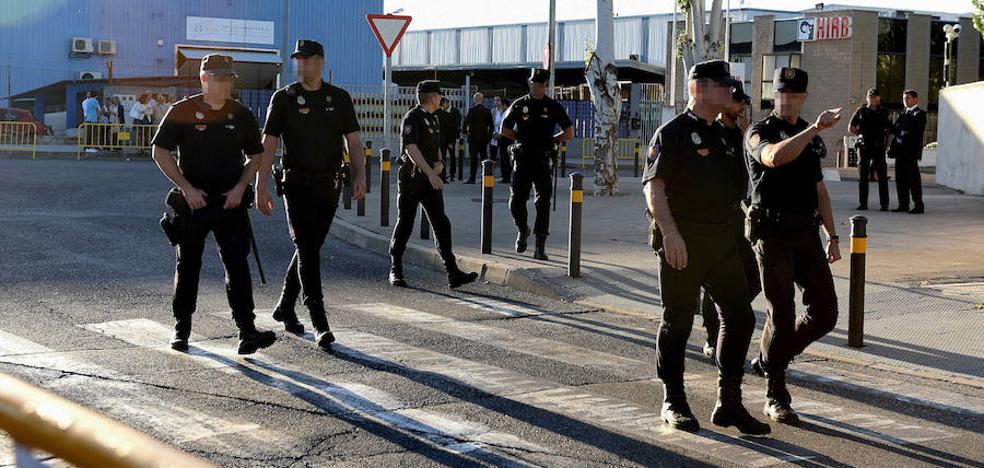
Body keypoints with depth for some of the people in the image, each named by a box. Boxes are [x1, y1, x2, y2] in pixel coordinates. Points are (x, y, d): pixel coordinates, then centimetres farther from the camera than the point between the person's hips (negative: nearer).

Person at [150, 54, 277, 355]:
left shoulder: (241, 115, 6)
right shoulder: (182, 112, -2)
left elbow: (255, 156, 14)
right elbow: (160, 152, -3)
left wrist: (240, 188, -3)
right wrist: (187, 188, -11)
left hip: (230, 203, 1)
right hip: (192, 202, -1)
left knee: (238, 265, -9)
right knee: (188, 267, 9)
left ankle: (247, 332, -13)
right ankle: (181, 330, 23)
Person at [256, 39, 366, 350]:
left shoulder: (339, 98, 8)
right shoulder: (284, 98, 1)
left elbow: (353, 142, 9)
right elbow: (268, 145, -1)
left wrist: (359, 176, -7)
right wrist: (261, 187, -7)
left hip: (329, 185, 3)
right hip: (297, 184, -3)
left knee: (310, 248, 11)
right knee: (307, 250, -10)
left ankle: (285, 307, 28)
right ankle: (320, 324, -13)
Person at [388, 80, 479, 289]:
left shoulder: (433, 118, 16)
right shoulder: (412, 118, -12)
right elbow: (411, 149, -23)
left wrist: (439, 162, 6)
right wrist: (431, 174, -30)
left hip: (430, 180, 7)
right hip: (411, 178, -7)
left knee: (441, 224, -2)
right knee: (405, 225, 3)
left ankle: (453, 274, -8)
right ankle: (395, 271, 16)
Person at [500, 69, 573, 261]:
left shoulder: (553, 107, 3)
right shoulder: (519, 105, 5)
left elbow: (569, 132, 7)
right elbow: (505, 129, 12)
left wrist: (549, 141, 5)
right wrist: (523, 139, 6)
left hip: (543, 161, -1)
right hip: (521, 160, 1)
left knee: (543, 204, -5)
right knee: (516, 201, 0)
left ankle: (540, 246, -1)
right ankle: (522, 230, 29)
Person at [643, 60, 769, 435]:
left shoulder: (724, 135, 17)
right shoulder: (673, 133, -7)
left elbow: (738, 178, 28)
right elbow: (653, 186, -16)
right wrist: (671, 233, -25)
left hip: (723, 242, 8)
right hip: (683, 244, -7)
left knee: (740, 317, 5)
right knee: (678, 322, 2)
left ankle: (729, 403, 15)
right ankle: (673, 403, 15)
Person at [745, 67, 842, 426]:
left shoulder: (810, 137, 17)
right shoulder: (760, 132, -3)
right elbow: (774, 157, -28)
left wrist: (832, 236, 17)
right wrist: (815, 128, -33)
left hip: (807, 234, 6)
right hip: (772, 235, -6)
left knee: (825, 313, 2)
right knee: (781, 315, -5)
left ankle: (768, 360, 24)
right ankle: (775, 397, 5)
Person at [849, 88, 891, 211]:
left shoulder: (882, 112, 10)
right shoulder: (861, 111, 7)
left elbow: (888, 129, 19)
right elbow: (851, 128, 11)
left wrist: (883, 136, 4)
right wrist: (861, 134, 3)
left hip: (879, 147, 0)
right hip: (863, 147, 0)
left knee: (882, 177, -3)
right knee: (863, 177, 2)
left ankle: (884, 204, -1)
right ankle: (863, 203, 8)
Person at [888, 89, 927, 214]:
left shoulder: (919, 114, -2)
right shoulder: (903, 114, 21)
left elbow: (918, 130, -13)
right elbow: (894, 129, 14)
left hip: (911, 151, -8)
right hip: (900, 151, 8)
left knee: (913, 178, -7)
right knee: (900, 178, 7)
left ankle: (919, 206, -3)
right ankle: (903, 205, 13)